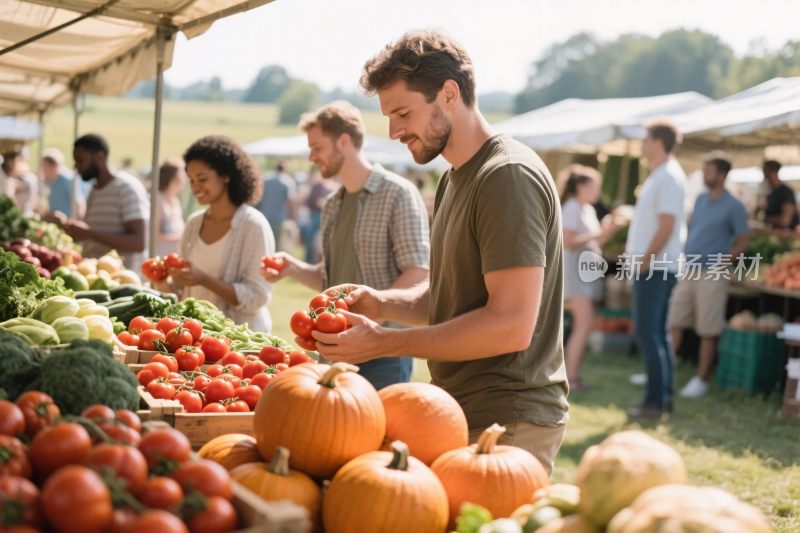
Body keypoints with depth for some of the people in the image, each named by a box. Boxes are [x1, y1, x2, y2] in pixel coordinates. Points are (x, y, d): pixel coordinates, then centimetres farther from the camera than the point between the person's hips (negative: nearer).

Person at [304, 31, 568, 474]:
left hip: (506, 423, -9)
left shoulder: (508, 176, -17)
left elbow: (512, 325, -24)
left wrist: (384, 342, -20)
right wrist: (382, 303, 1)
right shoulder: (454, 180, 15)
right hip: (461, 413, 9)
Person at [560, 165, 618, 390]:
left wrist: (607, 232, 2)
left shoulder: (589, 210, 16)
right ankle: (571, 378, -13)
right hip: (575, 270, -10)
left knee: (582, 324, 8)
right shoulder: (572, 207, -12)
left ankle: (572, 374, 14)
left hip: (587, 271, 10)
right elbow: (568, 242, -20)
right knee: (585, 323, -15)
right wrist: (596, 234, -17)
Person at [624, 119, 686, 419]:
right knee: (656, 333, 14)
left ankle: (655, 401, -4)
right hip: (652, 267, 10)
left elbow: (666, 227, -21)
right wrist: (639, 259, 16)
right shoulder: (659, 175, 16)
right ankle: (664, 395, 20)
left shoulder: (669, 177, -14)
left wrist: (645, 261, -17)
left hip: (655, 268, -10)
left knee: (647, 333, -8)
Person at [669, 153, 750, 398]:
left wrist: (724, 260, -16)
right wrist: (683, 253, 8)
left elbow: (744, 241, -5)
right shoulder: (700, 199, 12)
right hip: (687, 271, 6)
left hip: (711, 275, -6)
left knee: (708, 331, 0)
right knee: (674, 322, 8)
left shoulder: (733, 206, -7)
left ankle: (701, 380, 9)